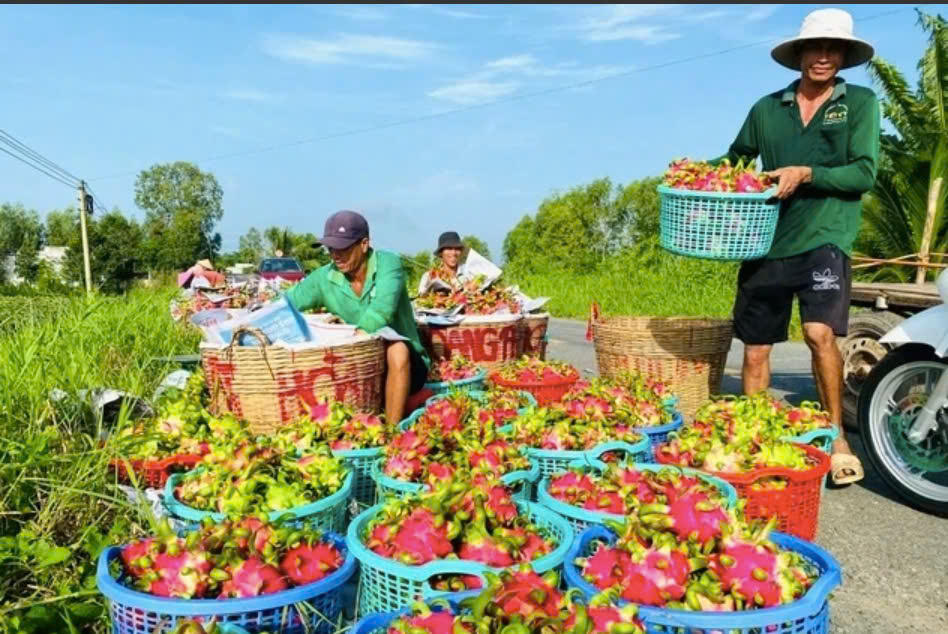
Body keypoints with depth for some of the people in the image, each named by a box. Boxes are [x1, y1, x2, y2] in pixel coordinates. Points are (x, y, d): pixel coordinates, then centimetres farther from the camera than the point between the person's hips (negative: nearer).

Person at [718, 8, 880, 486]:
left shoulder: (860, 102, 6)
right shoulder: (767, 109, 10)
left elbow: (864, 173, -3)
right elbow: (735, 159, 19)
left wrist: (806, 173, -17)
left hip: (824, 238, -2)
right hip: (766, 242, 3)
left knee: (820, 332, -22)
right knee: (755, 348, 6)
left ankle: (837, 437, -2)